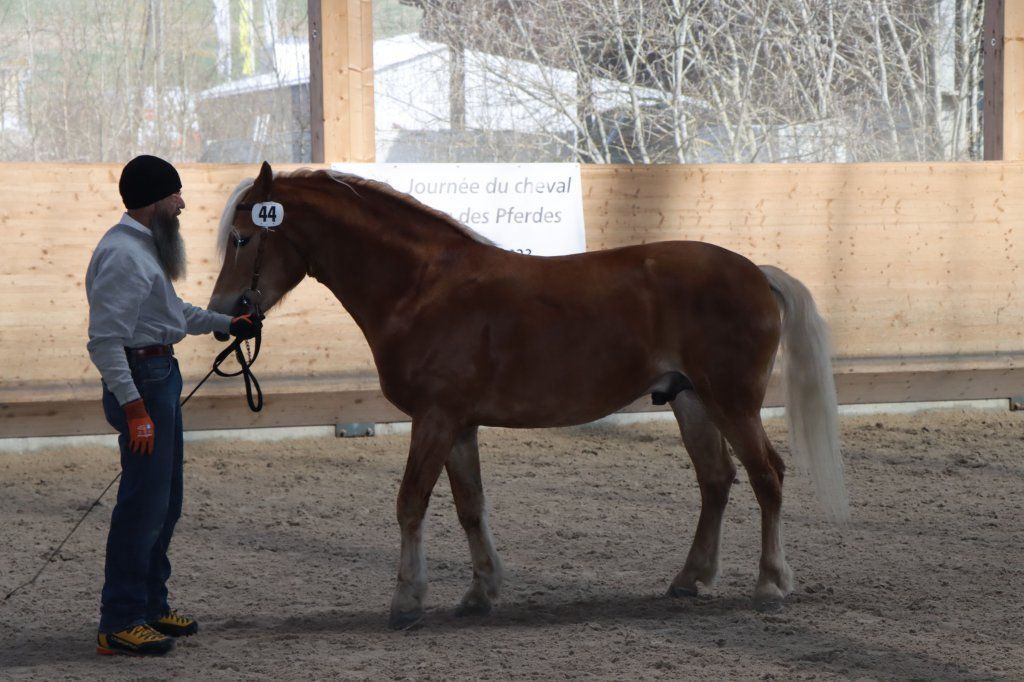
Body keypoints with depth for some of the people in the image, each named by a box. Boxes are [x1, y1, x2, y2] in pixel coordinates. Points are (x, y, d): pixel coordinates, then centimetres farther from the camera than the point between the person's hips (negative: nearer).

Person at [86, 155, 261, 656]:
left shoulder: (146, 248, 15)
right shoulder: (123, 255, -19)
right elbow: (105, 340, -24)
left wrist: (227, 324, 32)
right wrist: (134, 407, -27)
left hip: (161, 375, 11)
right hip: (141, 379, -11)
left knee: (164, 502, 17)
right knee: (144, 503, -9)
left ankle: (151, 606, 28)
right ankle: (119, 623, -6)